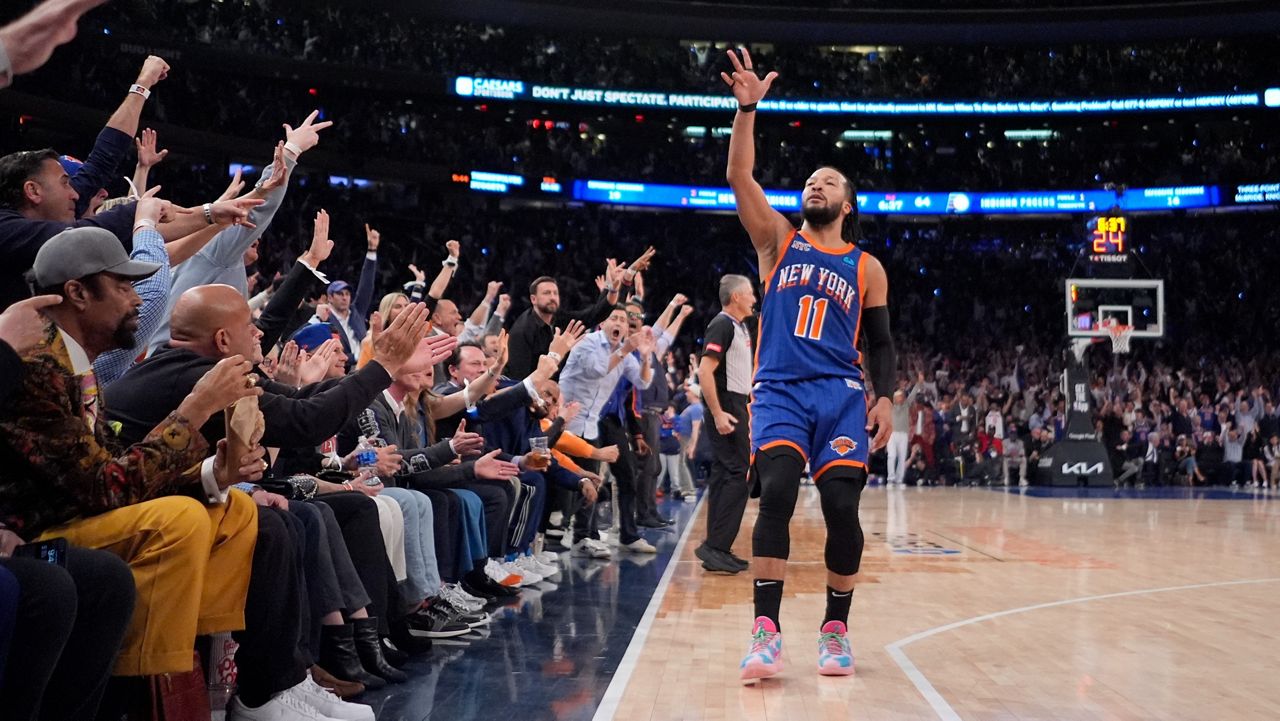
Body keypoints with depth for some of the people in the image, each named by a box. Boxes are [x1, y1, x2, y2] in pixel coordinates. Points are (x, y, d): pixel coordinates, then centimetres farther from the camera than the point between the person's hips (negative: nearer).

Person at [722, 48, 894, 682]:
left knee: (841, 505, -8)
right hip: (779, 389, -1)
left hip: (841, 393, 1)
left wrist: (885, 398, -1)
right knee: (775, 494, -20)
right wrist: (746, 110, -11)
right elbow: (739, 178, -1)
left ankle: (835, 628, 9)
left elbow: (880, 342, 15)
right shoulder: (778, 240, 13)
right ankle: (766, 631, -17)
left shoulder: (867, 268, 14)